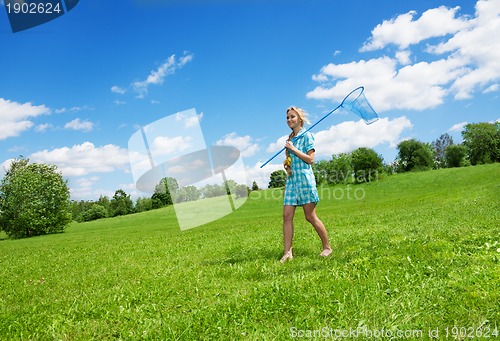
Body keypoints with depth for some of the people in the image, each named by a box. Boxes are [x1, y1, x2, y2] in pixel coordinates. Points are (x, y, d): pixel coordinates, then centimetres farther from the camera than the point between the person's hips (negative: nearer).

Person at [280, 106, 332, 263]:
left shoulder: (306, 136, -3)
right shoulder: (290, 139, 17)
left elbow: (310, 159, -12)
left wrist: (293, 149, -12)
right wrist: (286, 164, 6)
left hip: (304, 179, -7)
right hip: (291, 180, 7)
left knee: (310, 217, -2)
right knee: (287, 216, -3)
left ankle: (327, 247, 15)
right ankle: (287, 252, -1)